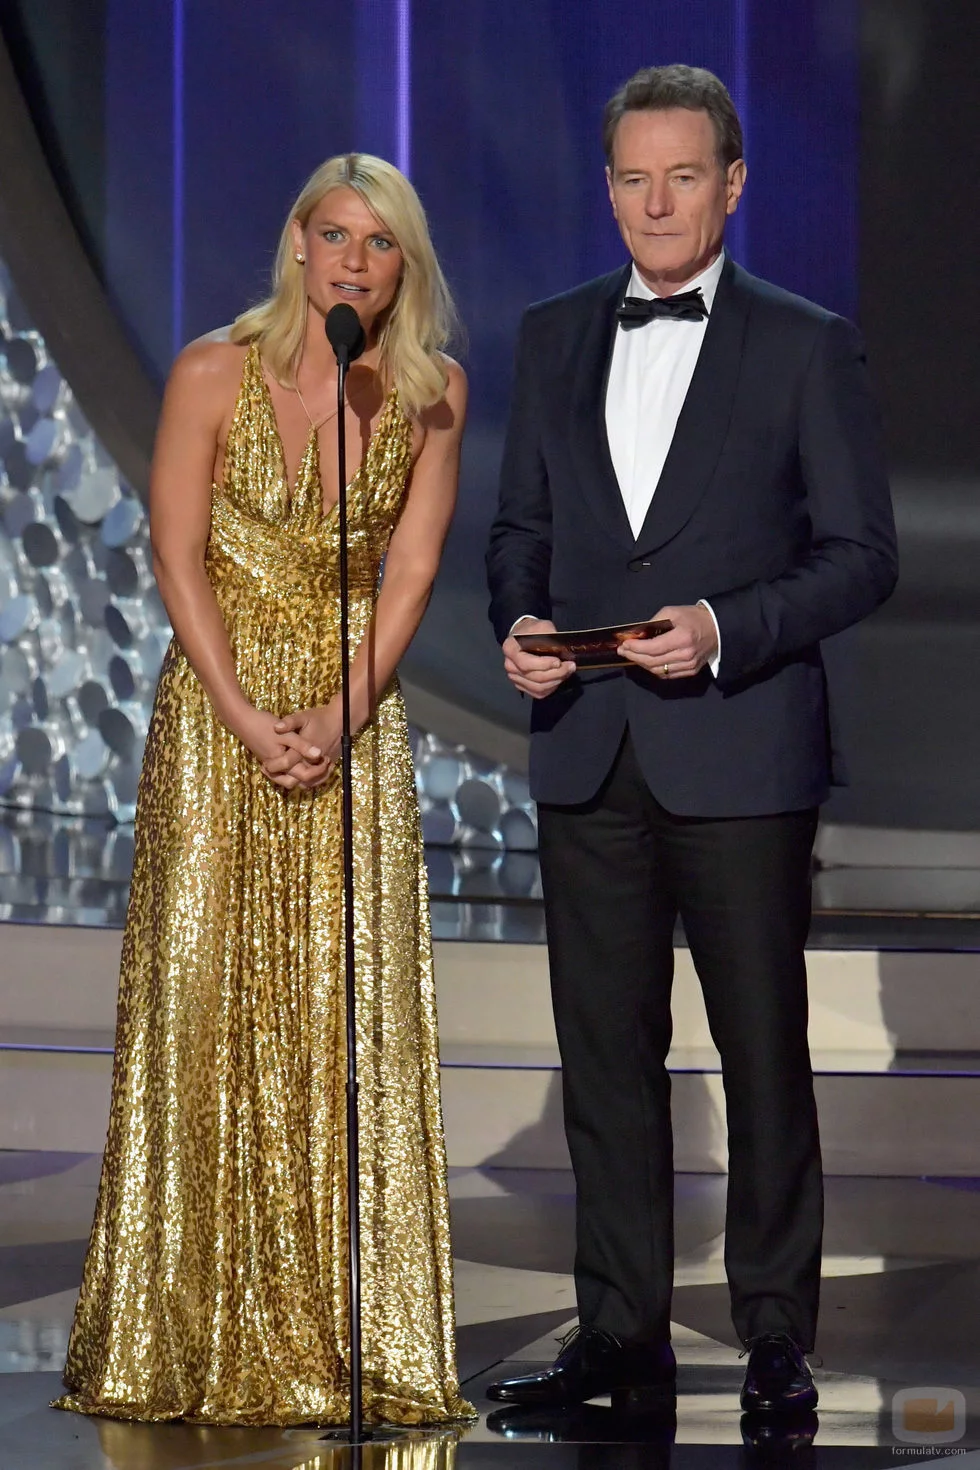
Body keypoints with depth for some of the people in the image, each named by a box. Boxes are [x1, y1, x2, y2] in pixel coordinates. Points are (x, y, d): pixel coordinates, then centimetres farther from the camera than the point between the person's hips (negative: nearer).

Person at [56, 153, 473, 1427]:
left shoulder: (432, 393, 1)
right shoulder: (213, 374, -5)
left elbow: (411, 572, 0)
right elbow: (178, 562, -5)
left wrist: (338, 721, -12)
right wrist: (252, 723, -13)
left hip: (357, 723, 2)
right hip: (219, 715, -2)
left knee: (353, 1015, -2)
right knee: (204, 999, -2)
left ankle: (352, 1338, 4)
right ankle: (190, 1338, 6)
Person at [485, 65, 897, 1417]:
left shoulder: (807, 346, 1)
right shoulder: (554, 339, 13)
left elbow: (862, 553, -3)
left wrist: (727, 628, -17)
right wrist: (519, 623, -4)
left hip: (740, 752, -4)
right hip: (587, 752, 4)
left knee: (764, 1053, 1)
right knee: (606, 1054, 7)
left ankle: (777, 1334, 10)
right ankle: (621, 1333, 15)